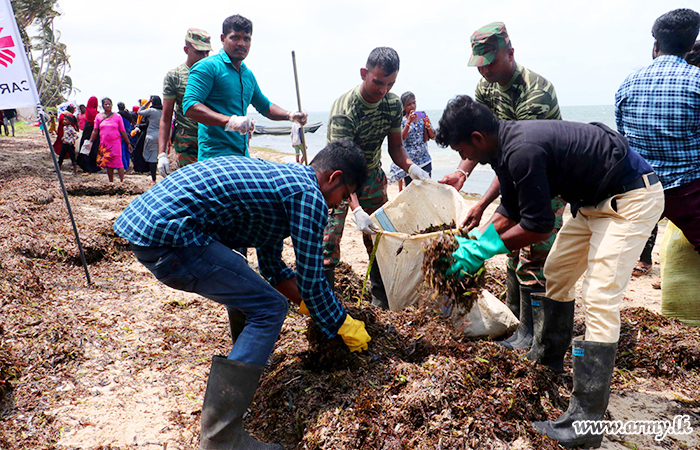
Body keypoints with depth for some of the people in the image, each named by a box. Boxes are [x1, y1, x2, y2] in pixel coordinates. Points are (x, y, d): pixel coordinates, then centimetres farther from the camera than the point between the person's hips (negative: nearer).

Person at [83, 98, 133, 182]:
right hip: (104, 144, 3)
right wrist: (90, 141, -1)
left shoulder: (117, 116, 3)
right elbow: (95, 131, 9)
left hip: (115, 143, -3)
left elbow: (123, 131, 6)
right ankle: (111, 183, 16)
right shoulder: (99, 117, 8)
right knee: (108, 164, 7)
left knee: (118, 163, -9)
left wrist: (128, 143, 5)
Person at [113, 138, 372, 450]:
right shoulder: (309, 195, -6)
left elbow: (273, 266, 29)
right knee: (268, 309, -6)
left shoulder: (279, 176, 22)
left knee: (246, 289, 25)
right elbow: (312, 282, -2)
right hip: (167, 235, -10)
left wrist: (307, 304, 33)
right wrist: (343, 326, 14)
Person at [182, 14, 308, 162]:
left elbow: (264, 106, 33)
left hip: (243, 156, 7)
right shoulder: (208, 67, -6)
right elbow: (190, 106, -18)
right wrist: (229, 121, -29)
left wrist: (289, 115, 14)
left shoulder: (248, 74, 20)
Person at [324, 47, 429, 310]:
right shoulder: (344, 110, -29)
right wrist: (356, 209, -42)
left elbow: (395, 146, -1)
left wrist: (409, 166, -24)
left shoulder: (393, 104, -10)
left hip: (372, 174, 5)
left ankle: (381, 298, 22)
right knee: (328, 241, -11)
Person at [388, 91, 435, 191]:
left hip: (425, 160, 3)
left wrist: (428, 125, -11)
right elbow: (401, 138, -16)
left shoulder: (422, 117, 8)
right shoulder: (402, 121, -1)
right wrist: (409, 122, -25)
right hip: (409, 160, -3)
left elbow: (432, 136, 7)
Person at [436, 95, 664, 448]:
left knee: (599, 299, -15)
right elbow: (510, 211, 10)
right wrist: (474, 241, 3)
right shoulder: (506, 144, 1)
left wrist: (484, 249, -16)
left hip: (631, 198, -10)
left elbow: (538, 226, -25)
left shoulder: (522, 151, -31)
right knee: (555, 274, 15)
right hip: (592, 199, 11)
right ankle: (546, 357, 34)